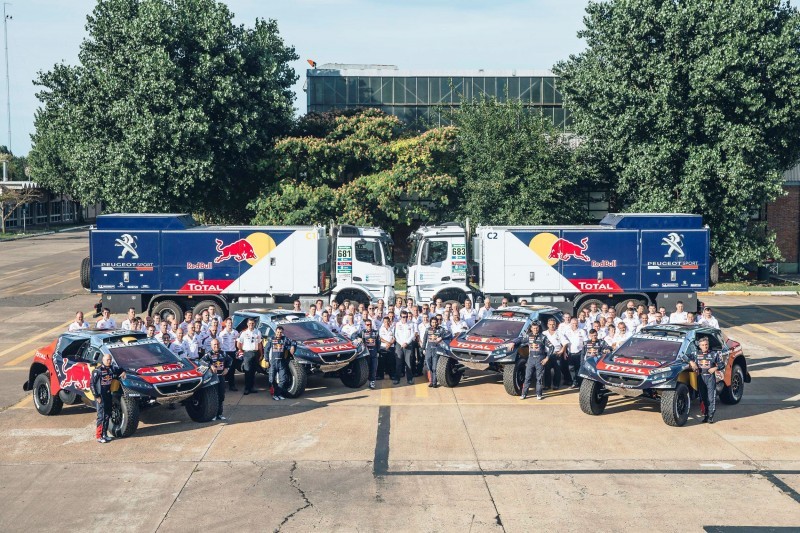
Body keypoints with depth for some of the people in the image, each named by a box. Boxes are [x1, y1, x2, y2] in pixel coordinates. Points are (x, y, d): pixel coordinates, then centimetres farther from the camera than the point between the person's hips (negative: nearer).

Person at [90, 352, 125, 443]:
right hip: (100, 396, -6)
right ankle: (99, 436, 0)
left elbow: (119, 370, 28)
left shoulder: (112, 368, 6)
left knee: (107, 415, 11)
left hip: (108, 395, 6)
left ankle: (105, 434, 21)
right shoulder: (97, 370, -12)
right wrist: (96, 396, -14)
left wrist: (122, 373, 5)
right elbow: (92, 384, -11)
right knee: (101, 416, -6)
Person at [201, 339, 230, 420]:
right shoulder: (209, 354, -8)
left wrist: (226, 368, 11)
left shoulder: (222, 353, 8)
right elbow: (202, 360, -26)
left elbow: (229, 360, 25)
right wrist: (211, 365, -38)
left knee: (221, 396, 10)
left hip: (221, 376, 6)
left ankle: (219, 414, 21)